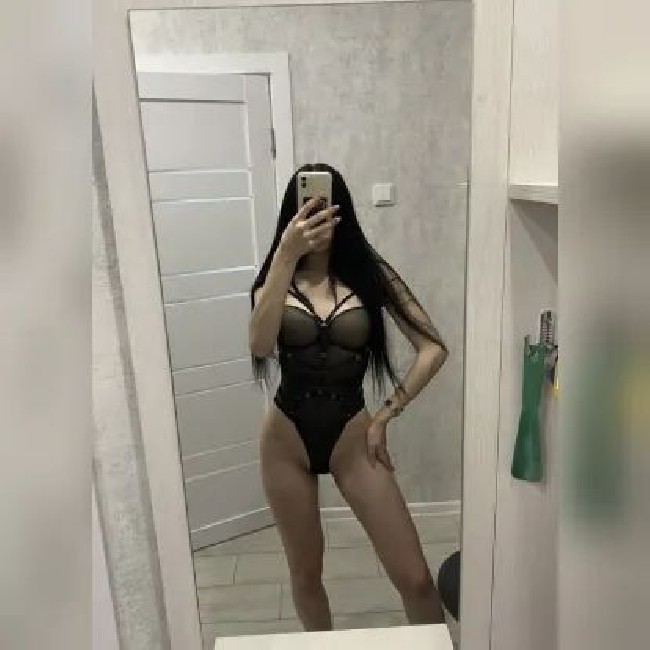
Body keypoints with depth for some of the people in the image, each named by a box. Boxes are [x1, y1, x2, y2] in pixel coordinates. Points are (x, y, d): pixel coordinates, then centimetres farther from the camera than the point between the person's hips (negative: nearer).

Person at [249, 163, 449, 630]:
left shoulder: (370, 273, -4)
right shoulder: (276, 280, -2)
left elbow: (434, 348, -5)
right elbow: (260, 346, -25)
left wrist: (386, 415, -6)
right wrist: (287, 253, -32)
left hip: (352, 437, -1)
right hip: (287, 440, 1)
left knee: (415, 577, 1)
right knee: (306, 574, 18)